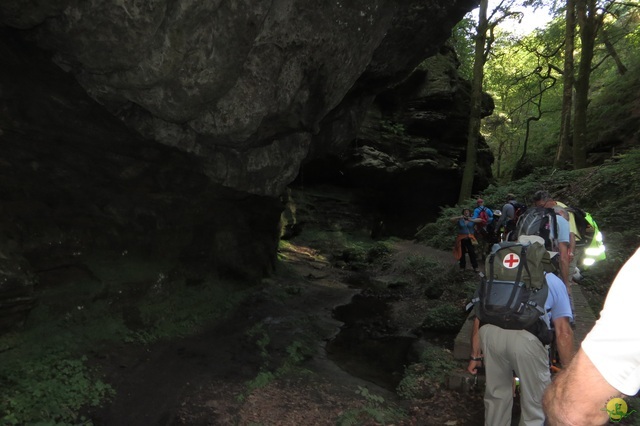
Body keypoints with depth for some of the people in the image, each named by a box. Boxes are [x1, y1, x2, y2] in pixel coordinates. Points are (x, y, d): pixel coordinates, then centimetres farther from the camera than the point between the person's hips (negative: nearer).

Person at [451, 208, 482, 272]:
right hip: (461, 239, 1)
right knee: (462, 253, 8)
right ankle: (462, 267, 20)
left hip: (469, 239, -1)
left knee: (472, 253, -6)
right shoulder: (460, 220, 4)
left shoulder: (472, 220, 6)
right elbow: (451, 219, -5)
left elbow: (480, 220, -7)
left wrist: (472, 220, -22)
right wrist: (459, 217, -20)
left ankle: (475, 267, 1)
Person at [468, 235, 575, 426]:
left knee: (496, 396, 24)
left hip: (490, 331, 3)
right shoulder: (553, 281, 26)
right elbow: (563, 332, 17)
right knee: (534, 403, 19)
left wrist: (475, 355, 32)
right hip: (527, 338, -2)